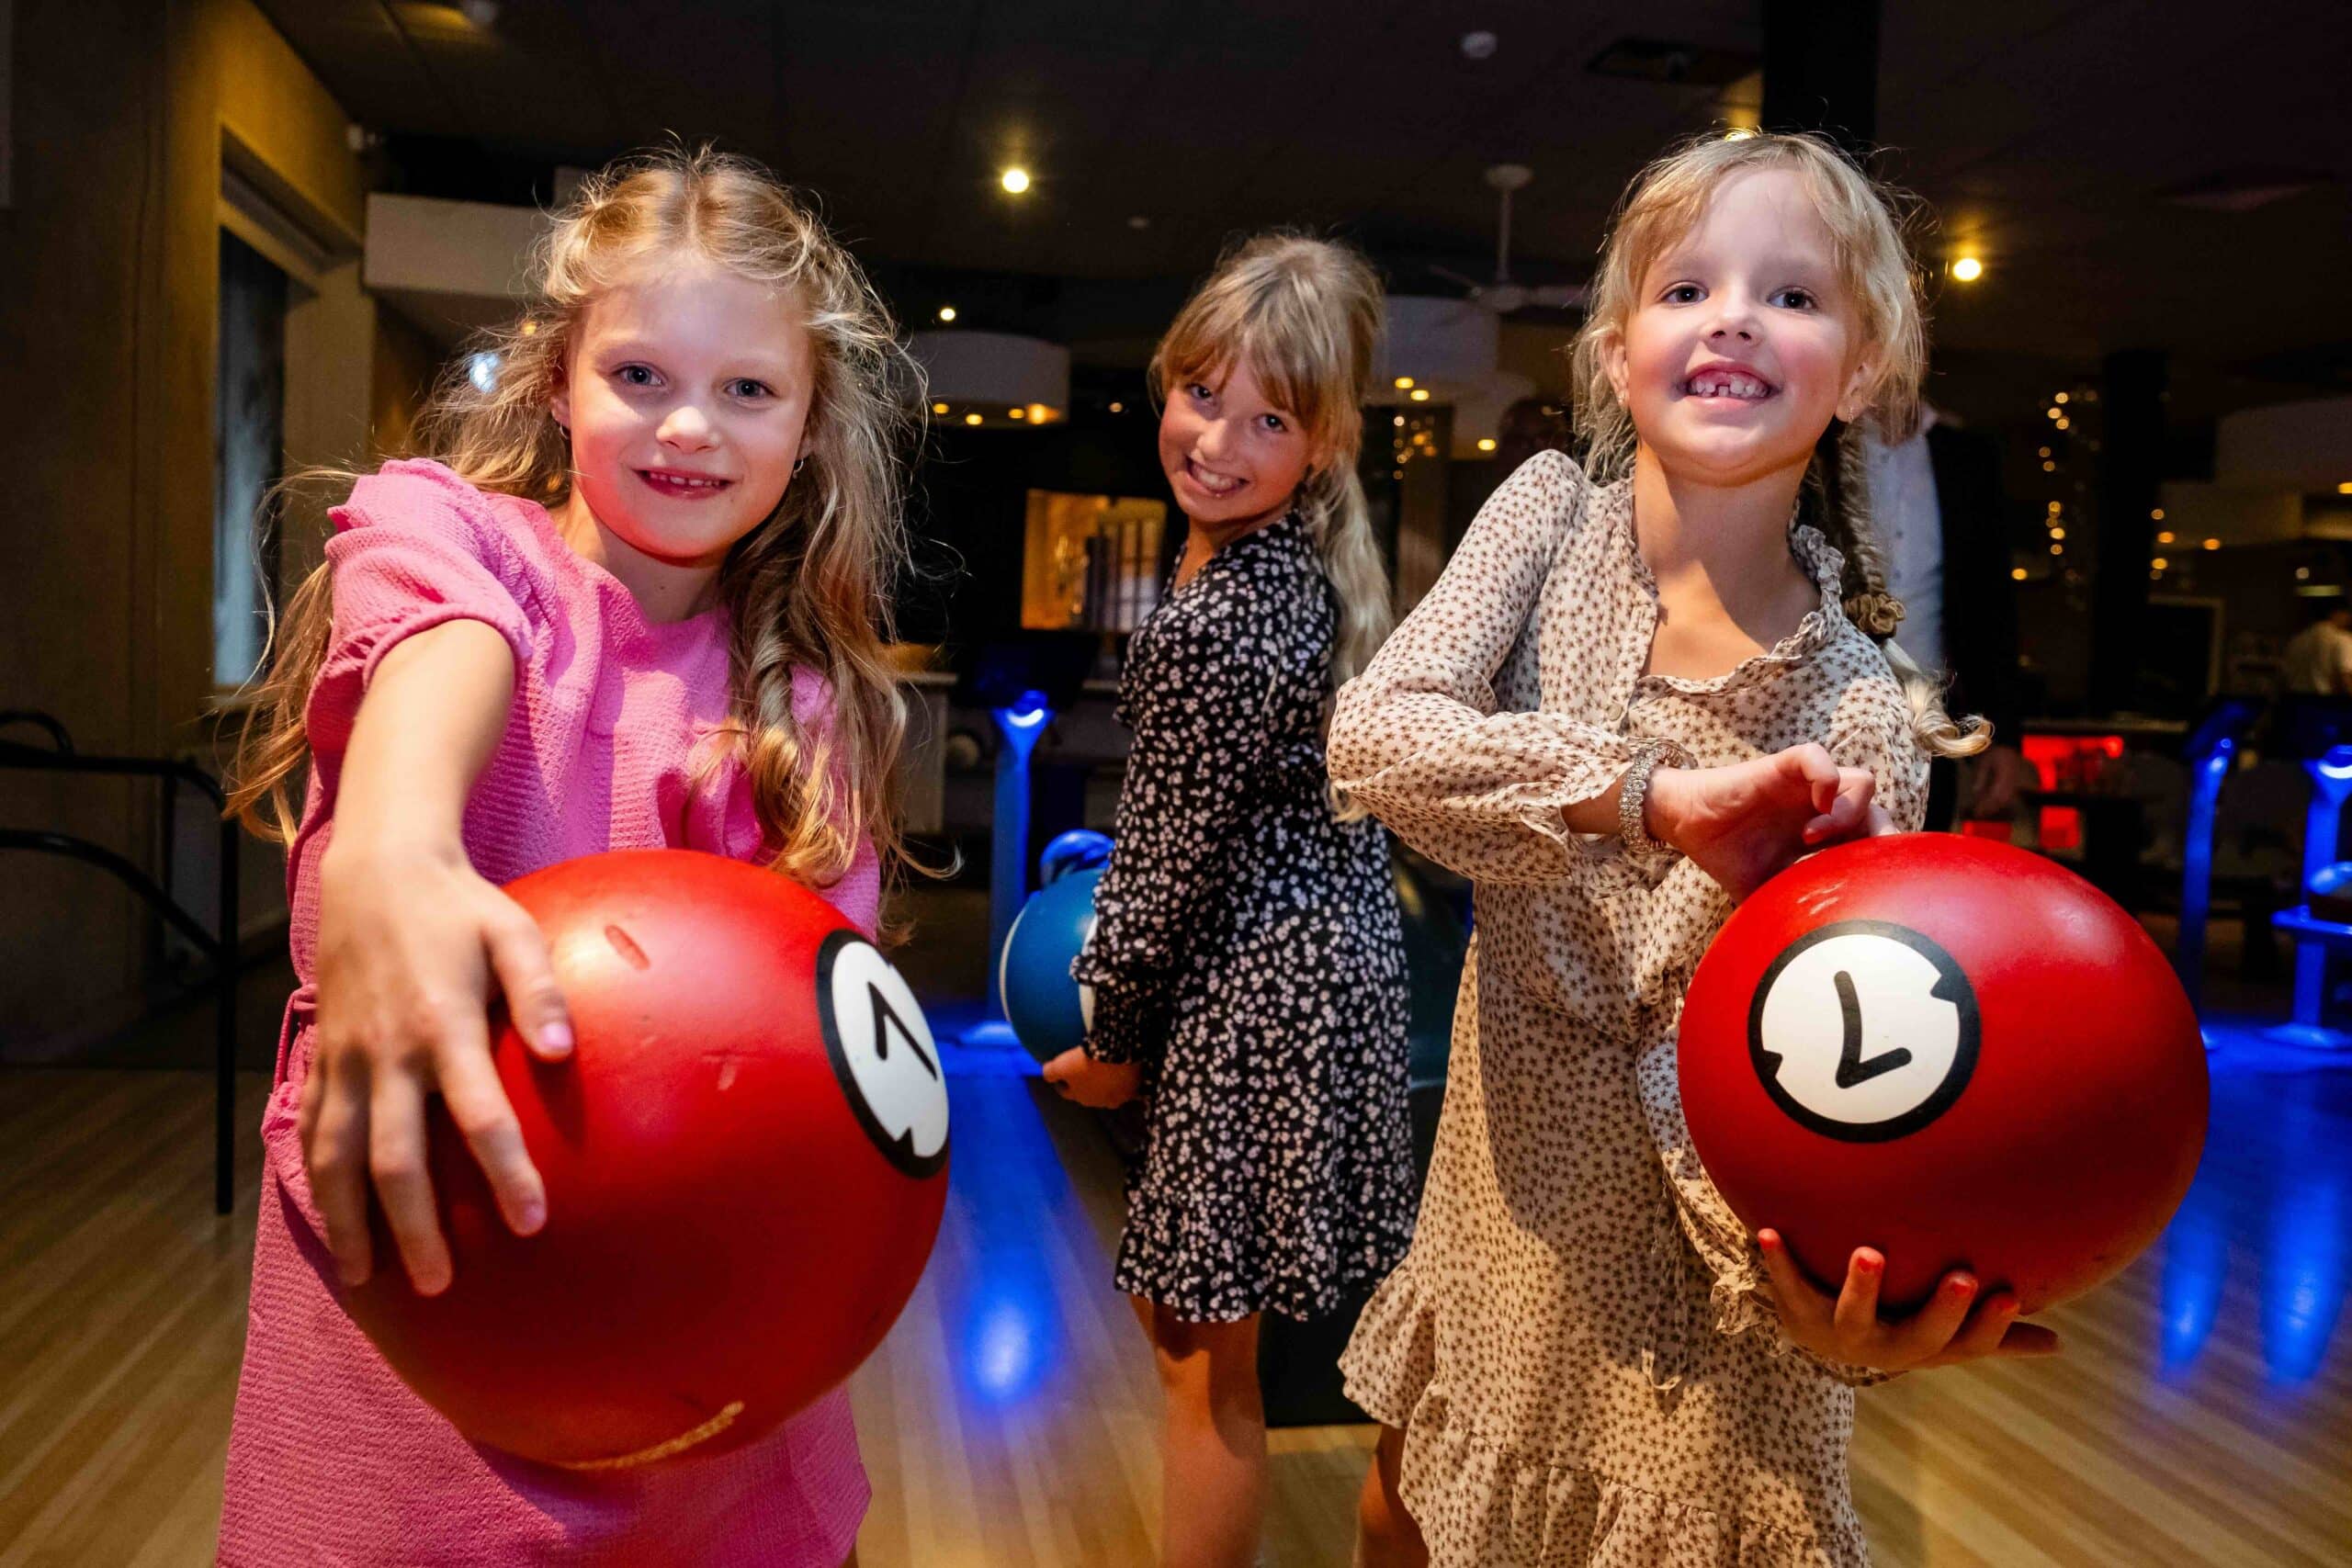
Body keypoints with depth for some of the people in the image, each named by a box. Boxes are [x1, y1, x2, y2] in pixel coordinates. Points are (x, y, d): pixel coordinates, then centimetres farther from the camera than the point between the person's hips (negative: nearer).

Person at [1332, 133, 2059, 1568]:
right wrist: (1654, 795, -37)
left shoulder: (1863, 714, -17)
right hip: (1498, 1195, 3)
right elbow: (1373, 735, -24)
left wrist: (1831, 1297, -38)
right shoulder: (1554, 511, -10)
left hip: (1685, 1247, -3)